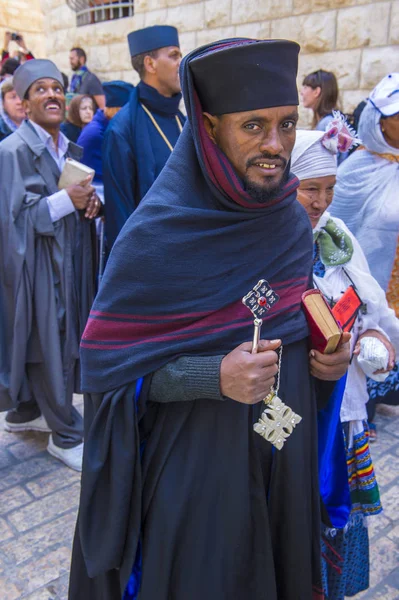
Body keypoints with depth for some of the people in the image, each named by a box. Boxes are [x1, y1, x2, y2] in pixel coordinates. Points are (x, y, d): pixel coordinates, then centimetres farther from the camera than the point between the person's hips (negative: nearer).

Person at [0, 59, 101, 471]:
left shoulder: (70, 148, 10)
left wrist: (89, 201, -6)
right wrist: (64, 201, -21)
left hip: (67, 259, 8)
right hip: (35, 263, -8)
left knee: (58, 340, 16)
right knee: (47, 344, 1)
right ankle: (66, 434, 16)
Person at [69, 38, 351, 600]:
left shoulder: (294, 222, -4)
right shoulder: (157, 234, -20)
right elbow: (108, 363, -16)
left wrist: (326, 356, -10)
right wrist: (214, 377, -28)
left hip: (285, 456, 5)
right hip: (194, 464, -5)